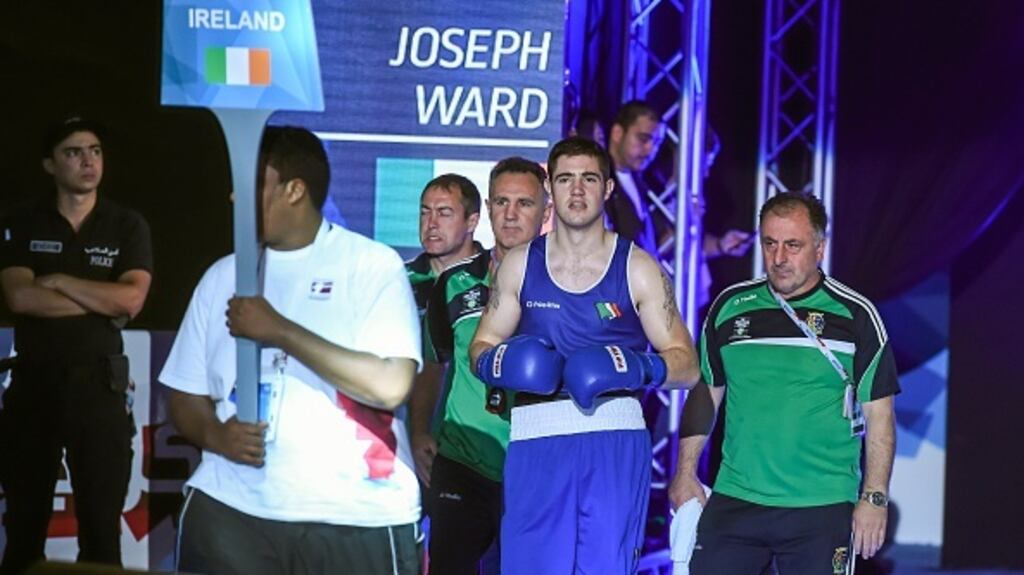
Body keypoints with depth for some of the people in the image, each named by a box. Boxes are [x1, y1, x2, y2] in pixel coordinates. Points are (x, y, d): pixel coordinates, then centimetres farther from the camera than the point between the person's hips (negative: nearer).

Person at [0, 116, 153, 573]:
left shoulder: (127, 226, 2)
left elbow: (131, 300, -12)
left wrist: (57, 281, -11)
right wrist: (102, 303, -12)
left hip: (98, 382, 0)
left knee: (102, 520, 4)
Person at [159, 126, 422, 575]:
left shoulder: (373, 265, -4)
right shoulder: (223, 276, 10)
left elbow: (390, 386, -16)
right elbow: (185, 395, 13)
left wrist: (279, 331, -15)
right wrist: (215, 434, -9)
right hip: (231, 511, 3)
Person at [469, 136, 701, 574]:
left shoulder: (637, 268, 6)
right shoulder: (519, 265, 12)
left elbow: (686, 364, 6)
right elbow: (481, 346, 17)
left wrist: (641, 368, -14)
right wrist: (498, 362, -6)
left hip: (615, 439, -2)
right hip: (535, 438, 2)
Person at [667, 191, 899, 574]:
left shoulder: (856, 316, -1)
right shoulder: (729, 308, 7)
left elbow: (879, 414, 0)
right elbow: (704, 394, 16)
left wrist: (875, 497, -6)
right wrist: (686, 473, 9)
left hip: (822, 509, -2)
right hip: (733, 500, 3)